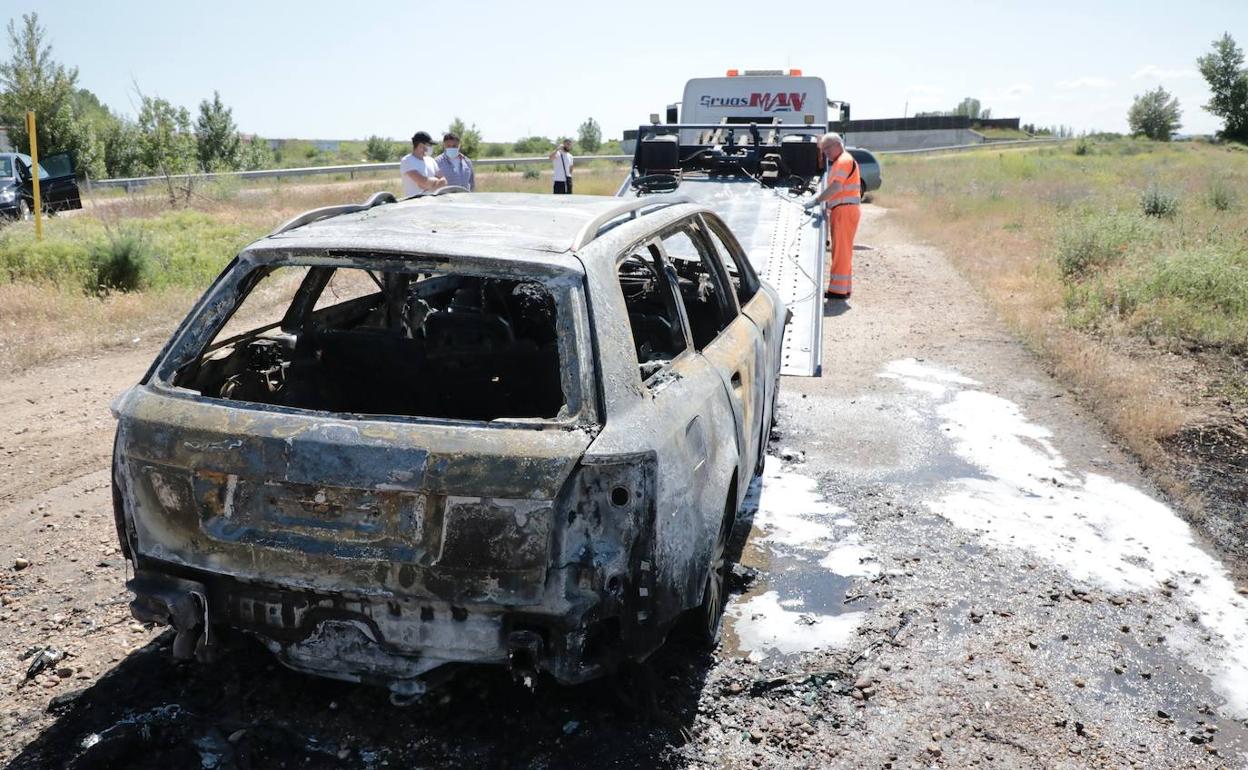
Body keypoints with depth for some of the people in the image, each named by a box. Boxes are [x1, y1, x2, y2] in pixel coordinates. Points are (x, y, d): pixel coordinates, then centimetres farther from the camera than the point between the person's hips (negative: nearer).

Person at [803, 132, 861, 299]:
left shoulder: (844, 160, -10)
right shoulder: (837, 162, 22)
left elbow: (836, 187, -20)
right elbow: (831, 189, 20)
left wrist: (816, 201, -18)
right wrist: (817, 198, 8)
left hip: (845, 209, -10)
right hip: (840, 210, 10)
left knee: (841, 249, -9)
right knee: (842, 250, 14)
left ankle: (838, 289, -7)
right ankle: (844, 288, 21)